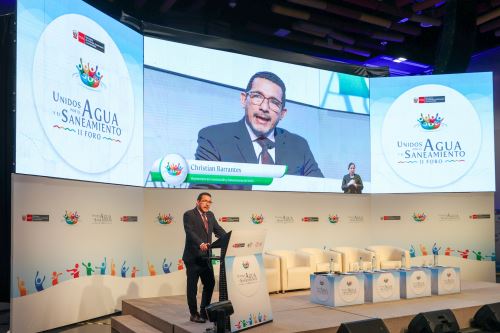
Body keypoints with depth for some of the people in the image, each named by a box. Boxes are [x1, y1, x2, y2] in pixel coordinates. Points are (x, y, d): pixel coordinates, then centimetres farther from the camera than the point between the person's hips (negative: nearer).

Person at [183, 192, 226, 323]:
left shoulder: (210, 215, 13)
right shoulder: (189, 215, -9)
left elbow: (218, 230, 7)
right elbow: (190, 232, -23)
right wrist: (200, 244, -38)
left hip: (206, 257, 7)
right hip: (193, 257, -7)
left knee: (210, 284, 11)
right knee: (192, 287, 3)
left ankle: (204, 312, 25)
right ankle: (194, 314, 15)